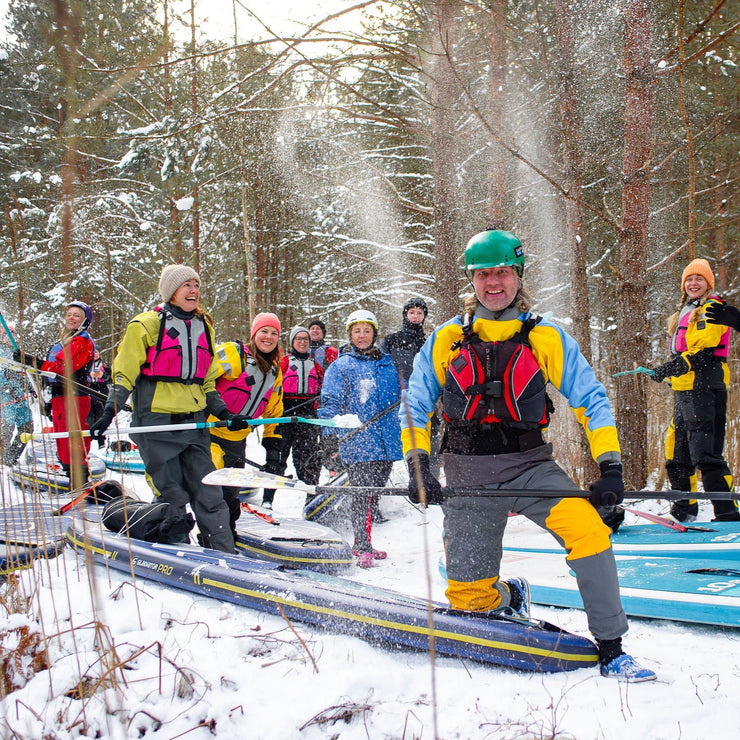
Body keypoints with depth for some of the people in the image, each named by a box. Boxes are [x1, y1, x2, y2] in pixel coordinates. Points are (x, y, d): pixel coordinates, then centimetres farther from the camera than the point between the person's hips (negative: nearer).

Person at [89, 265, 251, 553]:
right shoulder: (147, 325, -1)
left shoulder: (204, 327, 17)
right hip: (157, 423, -5)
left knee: (209, 496, 1)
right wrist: (109, 413, -13)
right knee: (172, 499, -3)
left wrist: (225, 414, 12)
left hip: (194, 423, 5)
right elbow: (124, 374, -1)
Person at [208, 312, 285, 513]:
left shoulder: (275, 372, 16)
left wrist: (273, 448, 17)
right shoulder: (232, 354, -7)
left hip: (237, 440, 7)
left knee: (231, 495, 11)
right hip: (209, 431, -6)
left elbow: (273, 413, 21)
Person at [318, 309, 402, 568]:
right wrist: (331, 430, -16)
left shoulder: (388, 364, 14)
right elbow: (330, 401, -4)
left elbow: (401, 397, 24)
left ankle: (363, 543, 21)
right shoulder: (340, 366, 2)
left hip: (387, 441, 5)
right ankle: (363, 549, -1)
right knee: (361, 495, -8)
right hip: (356, 442, -4)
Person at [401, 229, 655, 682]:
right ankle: (511, 596, 34)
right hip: (468, 474, 1)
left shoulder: (547, 338, 2)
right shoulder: (446, 340, 5)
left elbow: (591, 399, 3)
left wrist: (611, 466, -8)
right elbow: (415, 406, 10)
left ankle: (611, 648, -13)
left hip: (530, 465, -1)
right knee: (468, 596, -2)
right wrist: (418, 466, -2)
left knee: (588, 529, -27)